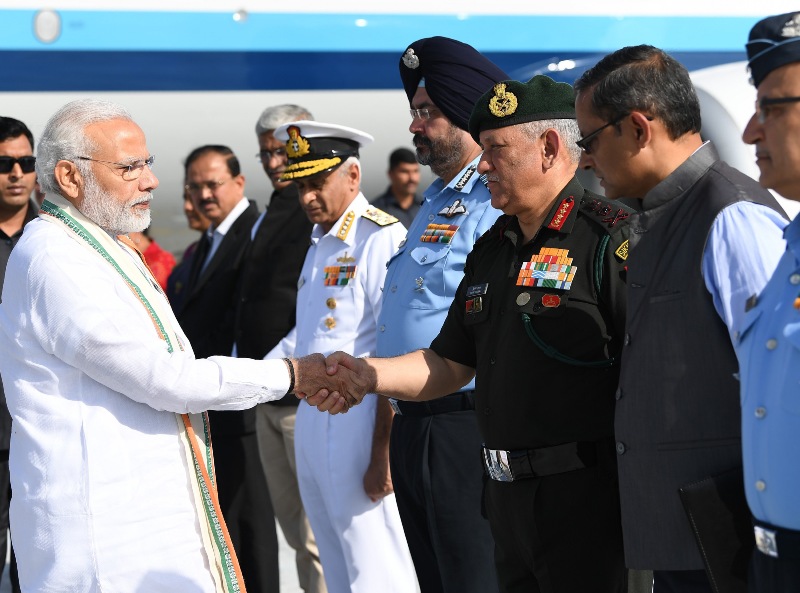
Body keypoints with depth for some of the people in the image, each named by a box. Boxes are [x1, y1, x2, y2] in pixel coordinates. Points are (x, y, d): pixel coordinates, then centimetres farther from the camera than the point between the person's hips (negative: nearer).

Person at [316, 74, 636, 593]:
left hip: (586, 497, -8)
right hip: (508, 493, 8)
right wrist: (366, 374, 3)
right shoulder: (492, 249, 16)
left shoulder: (613, 239, -13)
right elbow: (450, 365, 21)